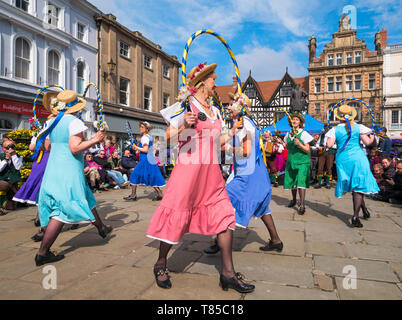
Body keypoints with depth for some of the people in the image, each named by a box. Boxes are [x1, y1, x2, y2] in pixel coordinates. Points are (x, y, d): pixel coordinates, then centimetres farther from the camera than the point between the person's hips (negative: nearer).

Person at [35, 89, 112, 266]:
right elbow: (75, 148, -22)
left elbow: (47, 146, 17)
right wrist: (94, 140, -12)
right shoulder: (74, 122, -14)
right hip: (69, 171, -9)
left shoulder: (51, 122, 10)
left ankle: (101, 228, 38)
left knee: (87, 199, 21)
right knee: (62, 210, -2)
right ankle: (42, 254, 4)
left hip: (53, 168, 9)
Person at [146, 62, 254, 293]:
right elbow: (169, 137, -6)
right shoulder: (185, 106, -3)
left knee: (225, 215, 3)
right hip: (188, 168, -6)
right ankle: (161, 264, 25)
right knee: (176, 216, 1)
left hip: (212, 171, 7)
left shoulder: (215, 110, 17)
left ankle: (228, 273, 14)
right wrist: (184, 126, -21)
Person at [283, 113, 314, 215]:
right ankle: (293, 200, 33)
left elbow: (307, 150, -8)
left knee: (301, 182, -16)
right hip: (291, 161, 5)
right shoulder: (288, 134, 10)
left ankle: (302, 206, -12)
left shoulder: (303, 134, -6)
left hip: (302, 161, -5)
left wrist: (299, 144, -23)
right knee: (291, 182, 12)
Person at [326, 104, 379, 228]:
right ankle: (355, 216, -4)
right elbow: (367, 142, -7)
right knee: (359, 187, 3)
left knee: (354, 186, 18)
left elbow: (329, 145, -11)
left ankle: (365, 210, 30)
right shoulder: (359, 127, -2)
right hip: (357, 158, -1)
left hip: (342, 160, 1)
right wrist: (372, 138, 15)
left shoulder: (335, 129, -2)